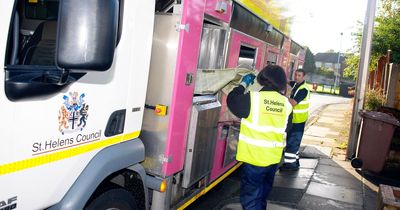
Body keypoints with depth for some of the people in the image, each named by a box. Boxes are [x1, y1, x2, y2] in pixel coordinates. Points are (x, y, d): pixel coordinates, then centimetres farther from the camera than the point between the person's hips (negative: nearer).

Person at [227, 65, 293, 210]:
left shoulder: (253, 98, -16)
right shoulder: (286, 104, 0)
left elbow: (232, 100, 0)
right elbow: (286, 129, 12)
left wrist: (243, 84, 12)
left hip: (254, 158, -5)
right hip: (274, 158, 6)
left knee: (250, 198, 3)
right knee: (262, 196, 23)